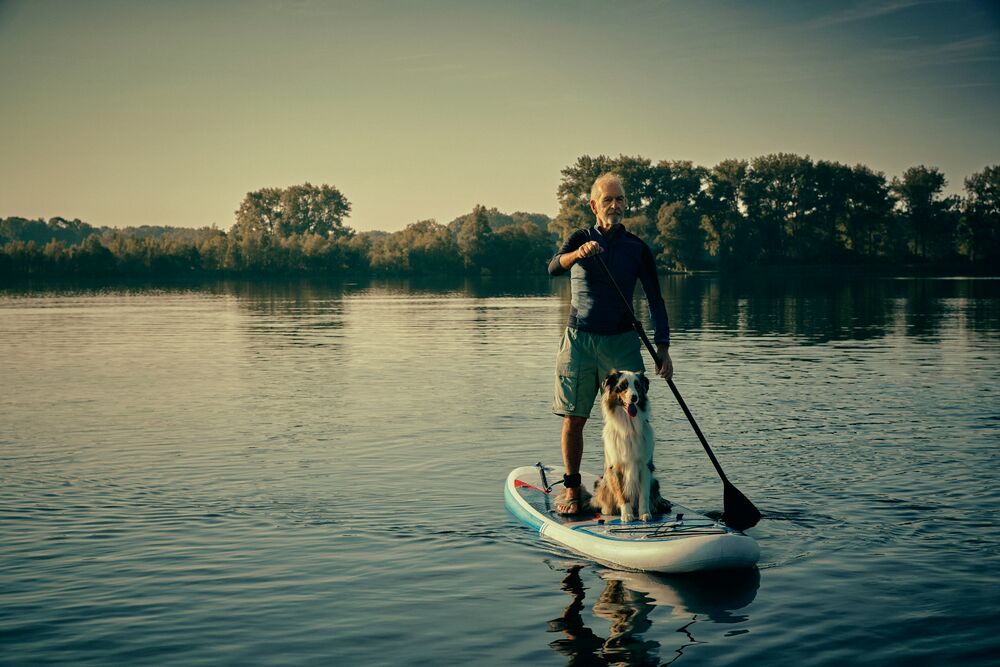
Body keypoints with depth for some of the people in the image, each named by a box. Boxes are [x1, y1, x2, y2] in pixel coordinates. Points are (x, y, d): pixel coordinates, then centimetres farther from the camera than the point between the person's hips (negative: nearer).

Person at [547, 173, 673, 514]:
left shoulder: (637, 248, 5)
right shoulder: (581, 239, 3)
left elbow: (655, 300, 4)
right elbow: (553, 268, -17)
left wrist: (662, 348, -6)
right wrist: (578, 253, -39)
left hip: (621, 341, 0)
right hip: (579, 339, 0)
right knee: (573, 419, 1)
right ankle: (571, 488, 12)